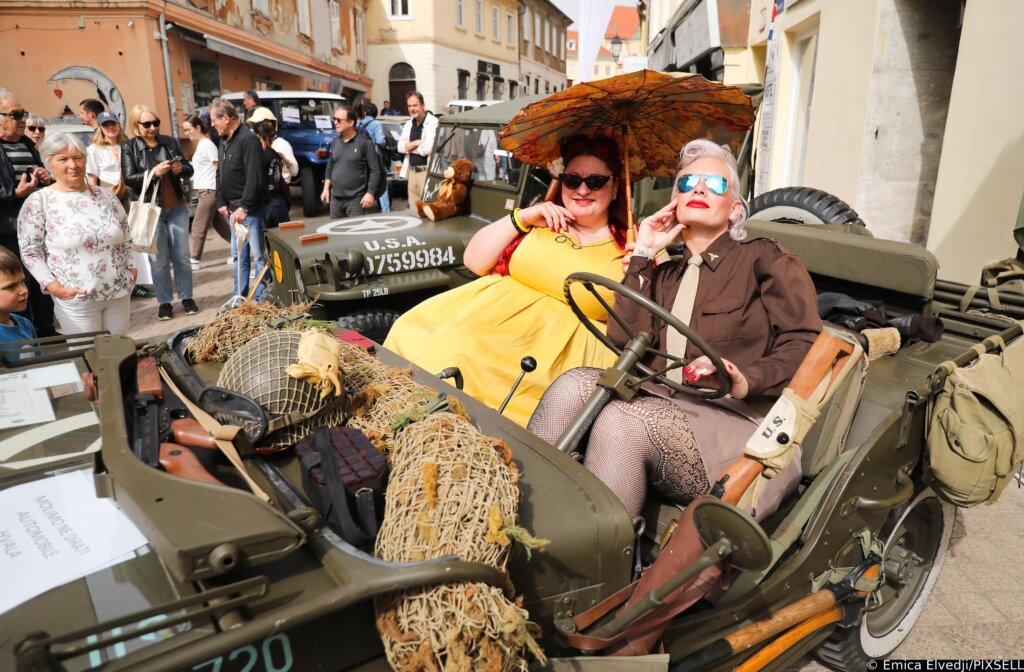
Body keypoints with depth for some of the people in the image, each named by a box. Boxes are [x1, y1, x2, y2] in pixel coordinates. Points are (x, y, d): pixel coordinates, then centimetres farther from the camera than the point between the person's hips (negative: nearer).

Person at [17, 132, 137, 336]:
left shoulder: (106, 195, 8)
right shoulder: (39, 201, -4)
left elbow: (126, 237, 15)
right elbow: (30, 250, -4)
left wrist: (131, 267, 4)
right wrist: (52, 285, -13)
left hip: (119, 293, 4)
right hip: (75, 299, -4)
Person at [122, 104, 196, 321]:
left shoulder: (170, 142, 8)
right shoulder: (129, 148, -1)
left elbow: (189, 169, 9)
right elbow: (129, 178, -9)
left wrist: (181, 169, -14)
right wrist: (154, 172, -23)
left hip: (177, 208, 3)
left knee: (182, 256, 8)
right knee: (159, 260, 2)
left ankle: (187, 297, 19)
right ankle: (164, 303, 11)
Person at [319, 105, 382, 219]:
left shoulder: (365, 142, -8)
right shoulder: (335, 142, 10)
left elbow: (375, 170, -10)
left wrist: (370, 193, -16)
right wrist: (326, 188, 13)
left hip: (356, 199, -6)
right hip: (335, 198, 6)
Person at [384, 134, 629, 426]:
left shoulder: (628, 245, 7)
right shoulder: (540, 221, 17)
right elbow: (474, 261, 11)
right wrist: (521, 218, 3)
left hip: (557, 338, -5)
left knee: (462, 351, -28)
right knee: (411, 331, -15)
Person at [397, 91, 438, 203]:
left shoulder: (433, 122, -9)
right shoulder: (408, 124, 15)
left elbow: (428, 148, -18)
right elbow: (400, 147, 8)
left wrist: (410, 147, -1)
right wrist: (416, 143, -9)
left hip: (427, 171, -7)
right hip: (411, 171, 7)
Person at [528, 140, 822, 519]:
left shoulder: (765, 259, 11)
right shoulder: (664, 275, 24)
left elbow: (806, 345, -2)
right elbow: (625, 342, 5)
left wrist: (744, 381, -21)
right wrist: (642, 255, 9)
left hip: (740, 421, -4)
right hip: (664, 408, 4)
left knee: (622, 419, -32)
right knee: (575, 383, -23)